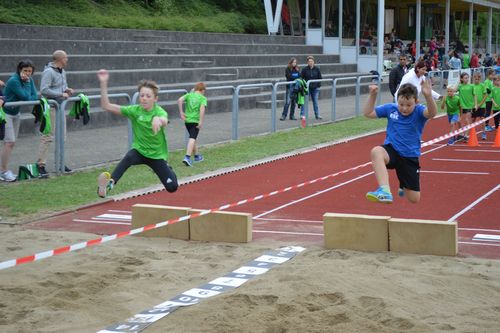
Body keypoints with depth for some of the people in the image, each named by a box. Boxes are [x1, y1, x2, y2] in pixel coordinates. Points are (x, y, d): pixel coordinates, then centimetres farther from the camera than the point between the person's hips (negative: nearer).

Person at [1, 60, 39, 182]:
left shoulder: (29, 80, 1)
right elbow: (26, 97, -25)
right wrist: (26, 82, -16)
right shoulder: (13, 81, -23)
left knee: (11, 142, 8)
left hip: (16, 113, 8)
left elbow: (35, 96, -5)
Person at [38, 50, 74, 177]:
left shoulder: (62, 72, 13)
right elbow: (44, 90, -24)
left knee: (62, 136, 14)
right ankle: (40, 164, -7)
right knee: (48, 136, -10)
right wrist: (61, 94, -21)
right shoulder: (48, 72, -16)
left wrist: (67, 90, 4)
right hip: (51, 108, -9)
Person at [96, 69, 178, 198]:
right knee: (128, 157, -36)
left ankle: (167, 169, 35)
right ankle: (111, 182, -46)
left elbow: (164, 122, -44)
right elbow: (106, 106, -15)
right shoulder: (135, 110, -10)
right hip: (139, 150, 0)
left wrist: (158, 120, -70)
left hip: (157, 155, 0)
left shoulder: (160, 112, -17)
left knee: (172, 187, 2)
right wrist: (103, 84, -27)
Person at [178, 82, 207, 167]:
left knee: (193, 138, 21)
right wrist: (201, 121, -18)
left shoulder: (189, 95, 10)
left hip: (187, 120, 5)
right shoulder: (203, 98, 0)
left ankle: (196, 156, 35)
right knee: (192, 139, -11)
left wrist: (181, 112, -2)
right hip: (195, 120, -5)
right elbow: (202, 108, -17)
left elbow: (179, 100, -7)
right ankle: (187, 157, -26)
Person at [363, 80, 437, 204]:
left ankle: (404, 185, 46)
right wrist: (372, 95, -10)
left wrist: (428, 96, -53)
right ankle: (384, 191, -49)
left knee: (414, 199, 7)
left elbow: (432, 113, -33)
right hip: (391, 151, 1)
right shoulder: (390, 109, -1)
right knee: (376, 151, -38)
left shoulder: (419, 112, -10)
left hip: (410, 157, 0)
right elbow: (368, 113, 6)